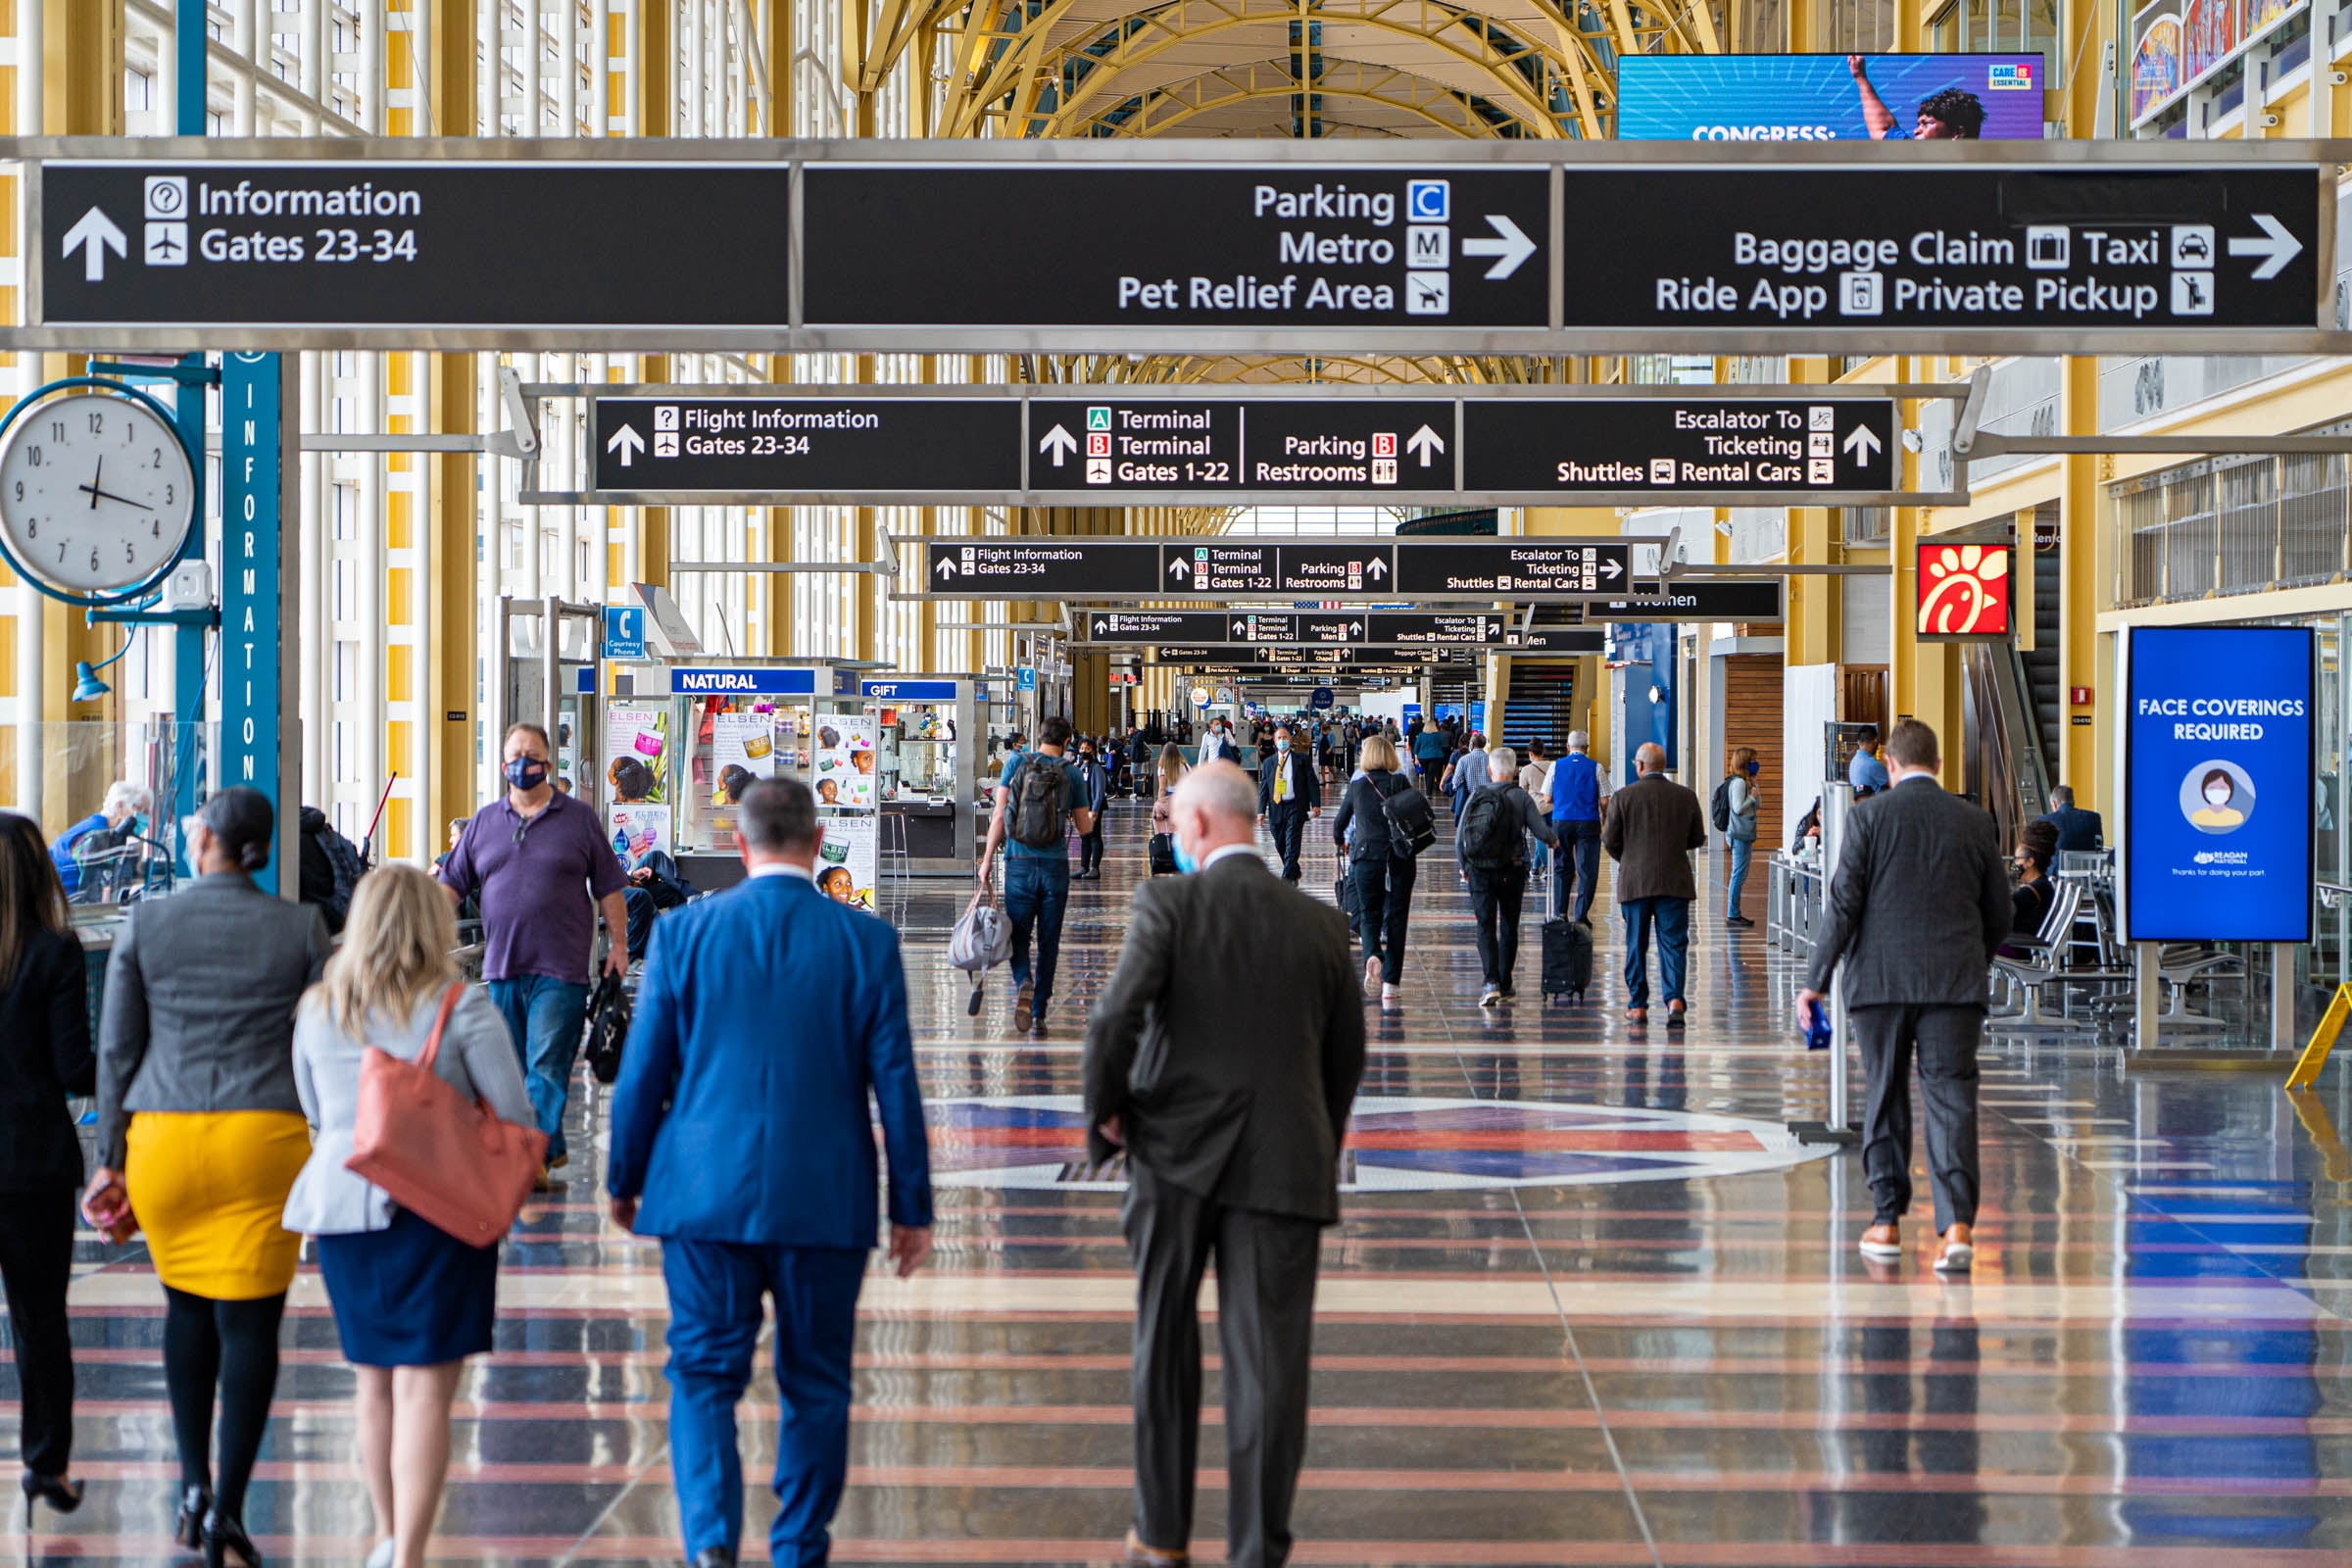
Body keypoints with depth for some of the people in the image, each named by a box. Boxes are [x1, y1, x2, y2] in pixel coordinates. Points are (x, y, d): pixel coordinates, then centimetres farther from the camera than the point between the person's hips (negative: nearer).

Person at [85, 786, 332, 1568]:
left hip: (164, 1134, 1)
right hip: (265, 1137, -1)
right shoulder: (301, 928, 0)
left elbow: (116, 1049, 4)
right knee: (250, 1320, 2)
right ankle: (227, 1505, -3)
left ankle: (193, 1480, 14)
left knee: (187, 1303, 20)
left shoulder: (146, 926, 1)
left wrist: (110, 1159, 10)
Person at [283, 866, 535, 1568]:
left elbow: (314, 1119, 15)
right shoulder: (461, 1009, -9)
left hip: (341, 1203, 5)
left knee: (375, 1380, 18)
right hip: (437, 1211, -4)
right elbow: (515, 1118, -7)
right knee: (425, 1386, -3)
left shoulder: (317, 1011, 5)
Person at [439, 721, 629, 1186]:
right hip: (501, 967, 4)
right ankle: (550, 1149, 16)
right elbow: (453, 882, 13)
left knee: (546, 1065, -11)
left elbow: (609, 886, 7)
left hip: (560, 970, -4)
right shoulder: (484, 822, 13)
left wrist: (618, 943, 2)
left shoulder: (579, 818, 5)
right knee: (511, 1068, 7)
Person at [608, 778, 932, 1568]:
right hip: (826, 1201, 0)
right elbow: (895, 1082, -2)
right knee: (815, 1384, 12)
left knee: (704, 1375, 5)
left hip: (704, 1197, 0)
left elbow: (641, 1074, 1)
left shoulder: (683, 932, -3)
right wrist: (912, 1206, 6)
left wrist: (625, 1181, 14)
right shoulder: (867, 941, -3)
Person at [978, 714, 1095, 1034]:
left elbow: (1000, 815, -4)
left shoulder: (1016, 762, 0)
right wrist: (1091, 819, 32)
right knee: (1048, 941, 8)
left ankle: (1023, 982, -22)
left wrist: (988, 857, 1)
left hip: (1020, 863, -1)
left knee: (1018, 936, 7)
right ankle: (1039, 1012, 7)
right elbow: (1084, 828, 9)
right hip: (1055, 864, 1)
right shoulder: (1071, 773, 2)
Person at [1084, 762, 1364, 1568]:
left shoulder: (1167, 904, -7)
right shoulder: (1321, 923, 3)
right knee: (1266, 1360, 2)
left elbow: (1116, 1018, -18)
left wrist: (1105, 1112, -2)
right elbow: (1346, 1055, 10)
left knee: (1165, 1340, 15)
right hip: (1282, 1161, 1)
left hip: (1174, 1152, -1)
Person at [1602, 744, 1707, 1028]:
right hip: (1674, 883, 1)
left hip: (1634, 882, -1)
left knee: (1636, 946, 9)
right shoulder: (1686, 797, 1)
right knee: (1672, 943, 1)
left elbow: (1610, 841, -2)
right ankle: (1674, 999, -16)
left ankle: (1638, 1006, 11)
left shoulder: (1623, 797, -5)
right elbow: (1698, 839, 8)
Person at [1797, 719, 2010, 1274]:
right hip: (1955, 981, 1)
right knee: (1951, 1099, -3)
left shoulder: (1869, 816, -1)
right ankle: (1957, 1224, -17)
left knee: (1885, 1099, 11)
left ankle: (1887, 1223, 16)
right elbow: (1999, 915, 11)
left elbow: (1844, 904, -6)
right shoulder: (1975, 822, 6)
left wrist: (1816, 980, -1)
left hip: (1880, 979, -1)